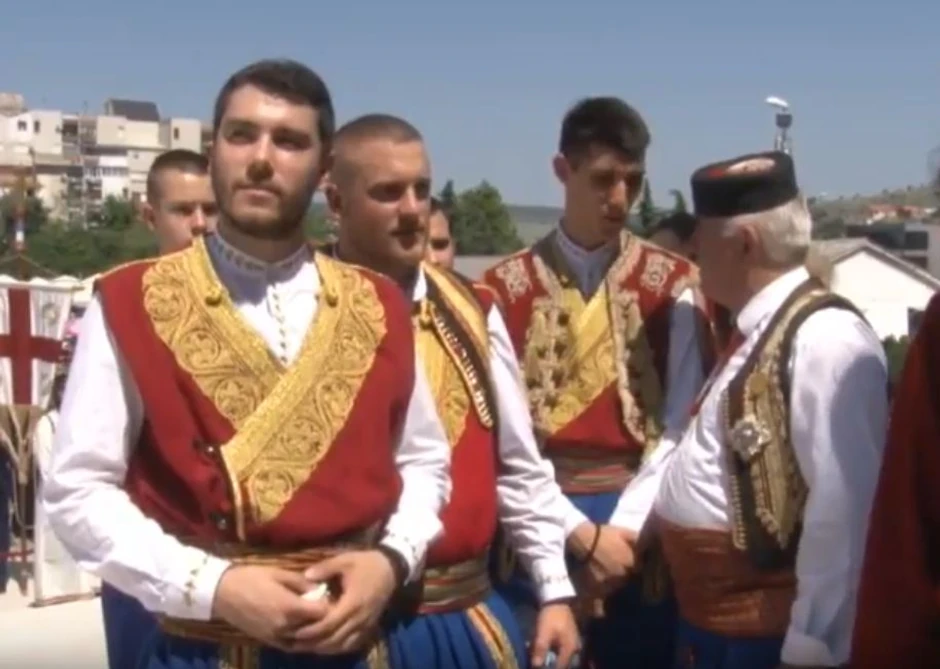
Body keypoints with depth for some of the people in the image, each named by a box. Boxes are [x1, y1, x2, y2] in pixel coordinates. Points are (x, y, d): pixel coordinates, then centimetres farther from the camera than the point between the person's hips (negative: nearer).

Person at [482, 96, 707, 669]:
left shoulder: (672, 284, 3)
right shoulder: (506, 288, 1)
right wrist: (581, 532, -10)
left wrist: (625, 526, -9)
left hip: (639, 528, 1)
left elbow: (680, 425, -1)